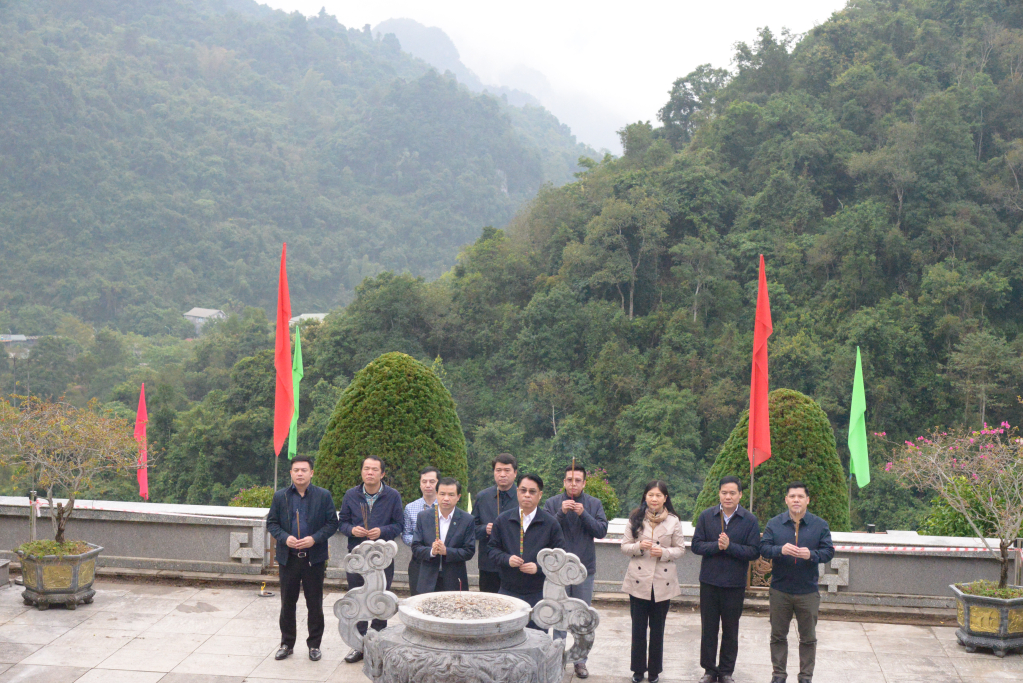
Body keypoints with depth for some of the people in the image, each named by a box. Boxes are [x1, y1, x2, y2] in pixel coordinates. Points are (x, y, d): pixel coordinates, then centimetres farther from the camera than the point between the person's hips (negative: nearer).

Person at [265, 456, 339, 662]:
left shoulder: (323, 496, 0)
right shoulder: (280, 496, 5)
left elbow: (332, 523, -1)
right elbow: (271, 523, 5)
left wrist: (314, 538, -16)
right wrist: (284, 537, -13)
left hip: (314, 558, -1)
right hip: (288, 558, 2)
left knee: (315, 604, 6)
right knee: (287, 603, 10)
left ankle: (314, 645, 18)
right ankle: (287, 644, 24)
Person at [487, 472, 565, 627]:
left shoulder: (551, 524, 0)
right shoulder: (502, 520, 5)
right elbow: (492, 548, 8)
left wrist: (539, 567, -16)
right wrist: (507, 559, -13)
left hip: (539, 593, -1)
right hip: (508, 590, 1)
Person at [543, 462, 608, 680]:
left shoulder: (594, 504, 0)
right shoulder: (552, 503, -3)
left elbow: (602, 531, -8)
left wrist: (583, 514, -21)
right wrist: (561, 513, -23)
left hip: (584, 569, 1)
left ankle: (580, 660, 19)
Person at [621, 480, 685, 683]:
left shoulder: (673, 521, 0)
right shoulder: (635, 518, 1)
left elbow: (680, 549, 3)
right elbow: (625, 546, 2)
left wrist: (664, 552, -16)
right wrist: (639, 546, -18)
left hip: (663, 582, 0)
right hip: (639, 580, 0)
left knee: (657, 628, 9)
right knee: (638, 627, 6)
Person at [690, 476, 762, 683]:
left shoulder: (750, 520, -3)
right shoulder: (706, 516, 0)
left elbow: (754, 552, -9)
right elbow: (696, 545, -3)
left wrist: (730, 546, -21)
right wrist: (717, 545, -20)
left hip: (735, 584, -1)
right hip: (709, 581, 1)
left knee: (730, 631, 10)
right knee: (708, 629, 8)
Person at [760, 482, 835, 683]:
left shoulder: (820, 525, -1)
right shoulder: (774, 524, 0)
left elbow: (829, 551, -4)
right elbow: (763, 548, -6)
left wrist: (811, 554, -23)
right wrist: (780, 550, -25)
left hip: (808, 592, 0)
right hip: (780, 590, 0)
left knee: (808, 638, 10)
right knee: (778, 636, 10)